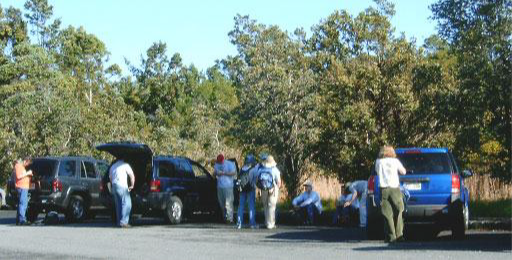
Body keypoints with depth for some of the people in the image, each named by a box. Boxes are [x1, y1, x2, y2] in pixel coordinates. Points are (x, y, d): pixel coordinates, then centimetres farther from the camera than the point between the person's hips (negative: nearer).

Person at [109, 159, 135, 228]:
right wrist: (132, 185, 8)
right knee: (126, 203, -6)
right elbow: (132, 176, -2)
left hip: (114, 186, 7)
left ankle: (118, 222, 13)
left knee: (118, 204, 14)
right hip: (122, 186, -7)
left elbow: (110, 177, 27)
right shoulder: (125, 165, 4)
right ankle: (123, 222, -15)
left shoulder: (113, 166, 23)